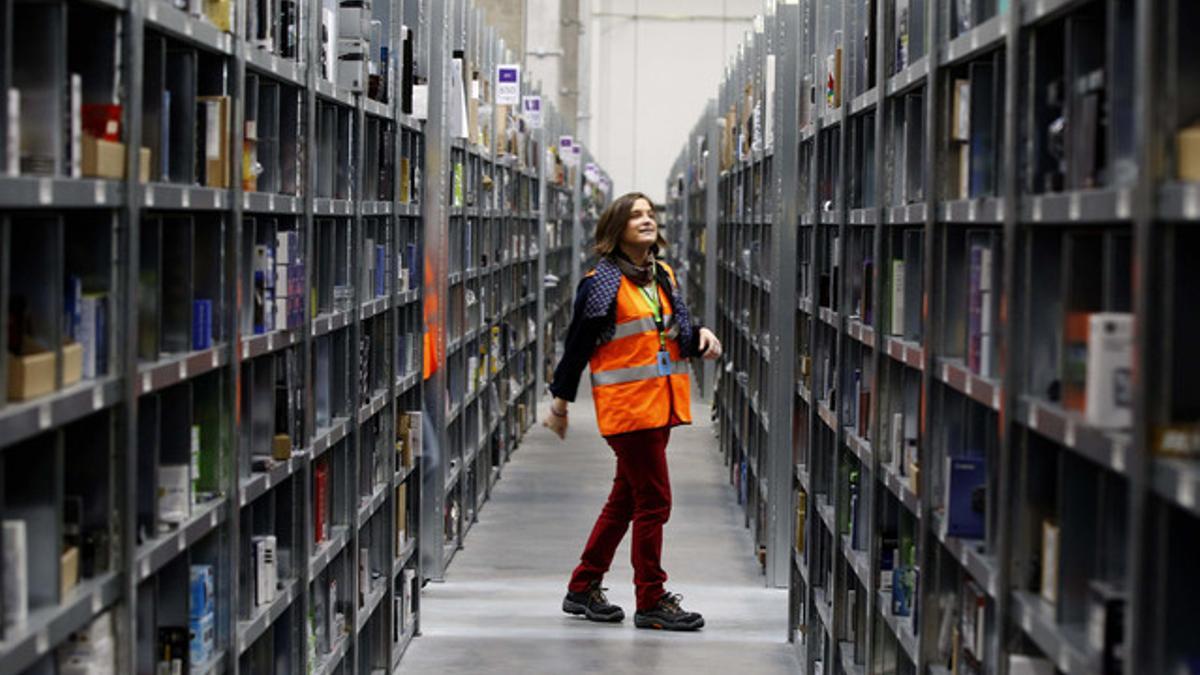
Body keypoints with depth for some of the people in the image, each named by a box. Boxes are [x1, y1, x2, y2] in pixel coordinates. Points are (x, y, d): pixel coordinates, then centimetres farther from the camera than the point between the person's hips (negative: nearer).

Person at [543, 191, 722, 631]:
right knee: (653, 502, -6)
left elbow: (677, 328, 20)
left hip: (660, 404, 8)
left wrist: (699, 336, -2)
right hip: (627, 404, -8)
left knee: (625, 501, 14)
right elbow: (578, 344, -7)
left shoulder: (663, 277, 12)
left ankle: (583, 589, 24)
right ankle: (651, 603, 4)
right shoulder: (602, 282, -10)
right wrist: (561, 402, -4)